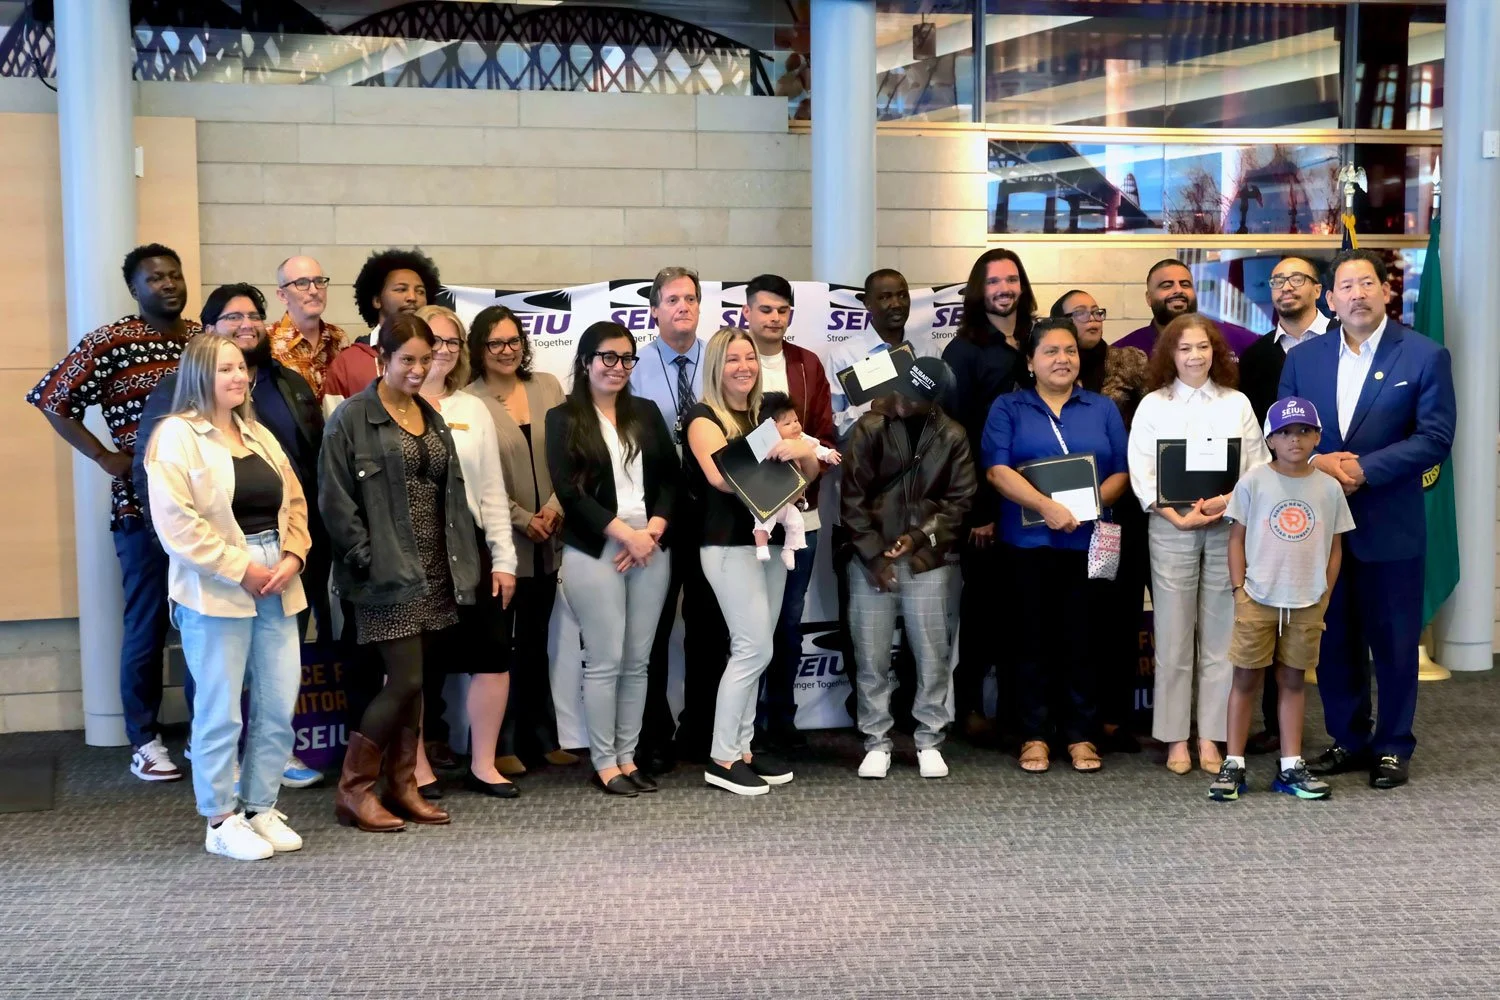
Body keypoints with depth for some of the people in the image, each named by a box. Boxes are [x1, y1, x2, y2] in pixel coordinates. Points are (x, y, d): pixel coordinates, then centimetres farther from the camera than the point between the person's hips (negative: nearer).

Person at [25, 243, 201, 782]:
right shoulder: (109, 344, -6)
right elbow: (51, 401, -2)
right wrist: (107, 458, -8)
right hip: (144, 506, -4)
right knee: (147, 627, 4)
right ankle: (145, 741, 16)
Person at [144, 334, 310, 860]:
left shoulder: (259, 435, 18)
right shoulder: (176, 436, -6)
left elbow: (294, 502, 17)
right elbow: (175, 521, -14)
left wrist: (291, 558, -2)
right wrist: (239, 568, -15)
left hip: (275, 586, 7)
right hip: (216, 591, -6)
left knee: (278, 705, 7)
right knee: (221, 711, -1)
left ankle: (260, 808, 20)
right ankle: (221, 821, 11)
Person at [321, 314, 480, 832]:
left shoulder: (433, 418, 15)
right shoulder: (352, 418, -7)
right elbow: (335, 500, -11)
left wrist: (460, 563, 9)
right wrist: (367, 559, -15)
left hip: (432, 573, 7)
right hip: (388, 574, -7)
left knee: (412, 682, 10)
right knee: (404, 680, -10)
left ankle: (402, 785, 19)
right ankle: (353, 789, 3)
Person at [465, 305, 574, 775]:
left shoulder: (548, 386, 8)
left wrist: (555, 507, -7)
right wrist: (523, 519, -10)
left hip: (549, 540, 4)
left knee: (537, 642, 13)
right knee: (502, 644, 2)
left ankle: (544, 736, 22)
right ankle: (502, 744, 11)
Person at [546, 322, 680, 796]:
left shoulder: (647, 414, 13)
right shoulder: (563, 419, 0)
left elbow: (672, 476, 10)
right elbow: (568, 490, -8)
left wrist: (654, 529, -7)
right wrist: (626, 533, -13)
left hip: (651, 549, 4)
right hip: (595, 552, -4)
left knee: (638, 661, 6)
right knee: (605, 661, -3)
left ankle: (627, 757, 15)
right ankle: (604, 762, 7)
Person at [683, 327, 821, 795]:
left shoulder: (766, 415, 14)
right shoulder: (703, 417, -5)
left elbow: (807, 475, 7)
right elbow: (721, 476, -23)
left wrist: (805, 452, -15)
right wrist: (776, 458, -26)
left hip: (771, 540, 7)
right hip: (729, 543, -7)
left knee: (750, 651, 8)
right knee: (755, 649, -10)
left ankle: (742, 749, 16)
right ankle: (721, 760, -1)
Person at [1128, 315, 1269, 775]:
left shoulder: (1237, 403, 9)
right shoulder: (1152, 405, 6)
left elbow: (1258, 466, 6)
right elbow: (1142, 474, 0)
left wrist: (1229, 501, -13)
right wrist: (1178, 516, -12)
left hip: (1228, 527, 1)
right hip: (1171, 528, -1)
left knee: (1220, 638, 3)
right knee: (1173, 639, 0)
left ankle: (1211, 737, 10)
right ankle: (1176, 740, 7)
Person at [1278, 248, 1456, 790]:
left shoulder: (1425, 356, -4)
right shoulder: (1303, 358, 6)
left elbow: (1434, 438, -10)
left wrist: (1363, 469, -17)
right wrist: (1317, 463, -13)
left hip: (1390, 524, -3)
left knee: (1394, 641, 6)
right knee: (1332, 639, 11)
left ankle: (1392, 746, 20)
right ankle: (1347, 739, 26)